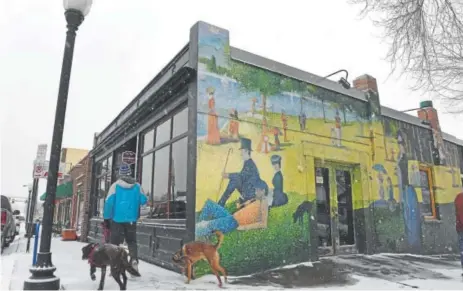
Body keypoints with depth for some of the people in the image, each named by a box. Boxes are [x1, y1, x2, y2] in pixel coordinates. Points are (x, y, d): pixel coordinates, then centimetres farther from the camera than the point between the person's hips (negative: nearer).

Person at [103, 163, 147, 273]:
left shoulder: (115, 185, -8)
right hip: (131, 219, 2)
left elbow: (109, 202, -9)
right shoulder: (137, 186, -1)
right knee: (132, 241, 14)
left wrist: (106, 218, -2)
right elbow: (143, 200, 1)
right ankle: (134, 259, -7)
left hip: (117, 219, -2)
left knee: (114, 242, 10)